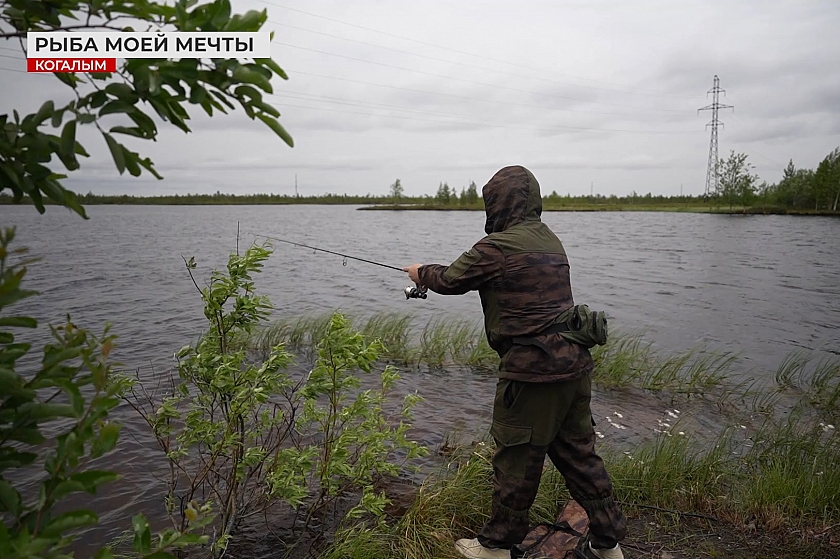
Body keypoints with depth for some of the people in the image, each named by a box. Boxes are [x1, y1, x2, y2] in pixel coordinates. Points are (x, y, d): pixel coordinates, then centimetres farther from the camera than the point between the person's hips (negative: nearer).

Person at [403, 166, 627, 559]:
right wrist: (435, 274, 28)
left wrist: (422, 273, 21)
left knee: (516, 461, 7)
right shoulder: (550, 240, 13)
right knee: (578, 453, 19)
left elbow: (451, 281, 0)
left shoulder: (497, 247, -13)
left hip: (532, 370, -8)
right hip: (574, 364, 8)